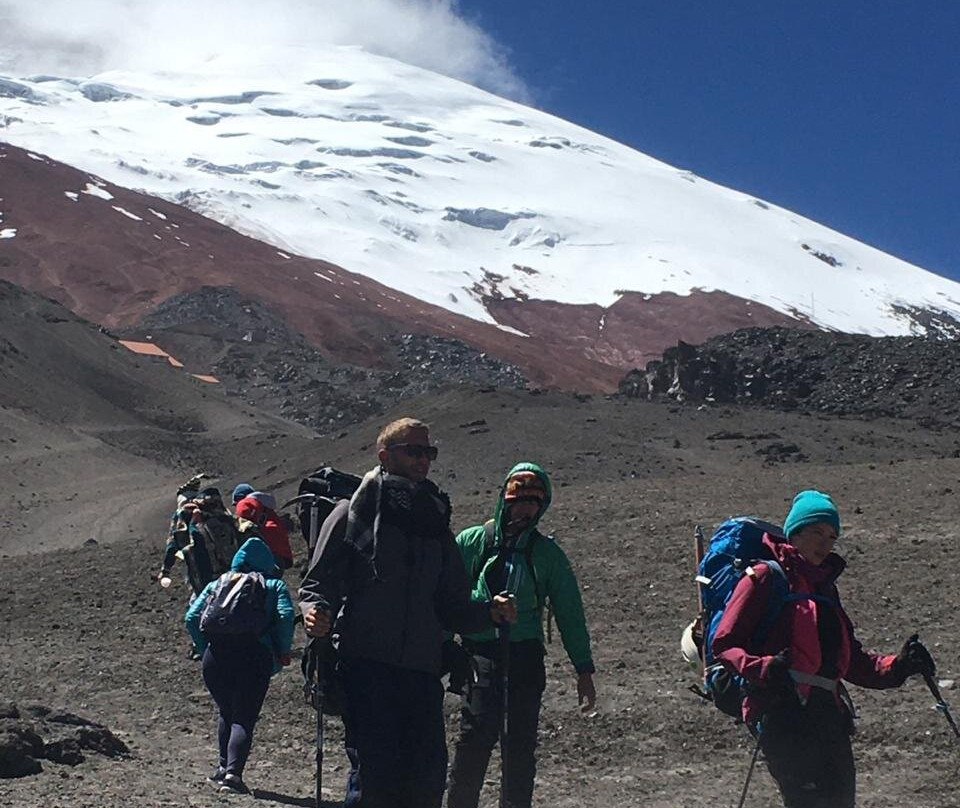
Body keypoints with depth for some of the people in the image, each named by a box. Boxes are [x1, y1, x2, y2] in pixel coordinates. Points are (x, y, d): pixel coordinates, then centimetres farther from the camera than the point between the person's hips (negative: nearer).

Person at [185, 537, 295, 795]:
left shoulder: (217, 583, 23)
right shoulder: (275, 586, 17)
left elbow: (191, 617, 11)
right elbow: (286, 615, -3)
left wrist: (205, 649, 17)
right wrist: (282, 652, 5)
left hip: (216, 655, 3)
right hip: (255, 656, -3)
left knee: (226, 712, 25)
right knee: (245, 718, 1)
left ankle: (223, 767, 24)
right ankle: (233, 771, -17)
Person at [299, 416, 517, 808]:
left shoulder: (435, 523, 20)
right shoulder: (354, 513, 5)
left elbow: (451, 606, 20)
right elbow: (318, 581, 4)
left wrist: (489, 611, 1)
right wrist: (316, 612, -18)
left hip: (422, 670, 5)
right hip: (365, 663, -4)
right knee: (374, 771, -13)